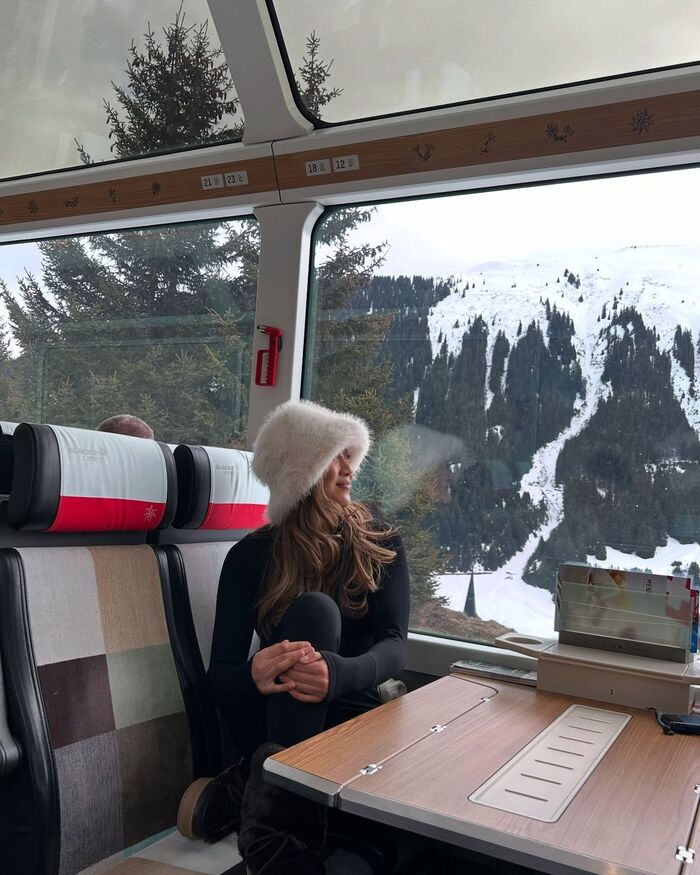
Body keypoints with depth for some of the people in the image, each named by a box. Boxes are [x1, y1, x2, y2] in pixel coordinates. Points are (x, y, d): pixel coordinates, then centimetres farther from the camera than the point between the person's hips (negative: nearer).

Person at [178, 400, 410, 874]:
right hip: (276, 717, -1)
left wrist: (339, 675, -39)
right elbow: (219, 675, -8)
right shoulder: (252, 555, -5)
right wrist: (255, 674, -35)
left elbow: (394, 644, -14)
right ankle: (275, 792, -32)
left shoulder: (381, 544, -1)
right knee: (315, 611, -31)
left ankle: (237, 793, -15)